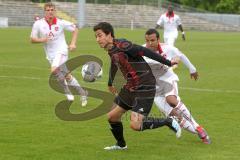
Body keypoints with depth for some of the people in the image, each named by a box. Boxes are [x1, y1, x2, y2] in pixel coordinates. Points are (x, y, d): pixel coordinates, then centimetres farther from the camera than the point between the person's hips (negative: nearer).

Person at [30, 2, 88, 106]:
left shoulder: (61, 23, -9)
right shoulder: (38, 24, -6)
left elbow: (75, 29, 5)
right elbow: (32, 39, 0)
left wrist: (73, 43, -6)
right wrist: (42, 40, -19)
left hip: (61, 51, -4)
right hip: (50, 55, 4)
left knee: (54, 70, -27)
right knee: (67, 76, 6)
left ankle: (67, 91, -10)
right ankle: (82, 93, 22)